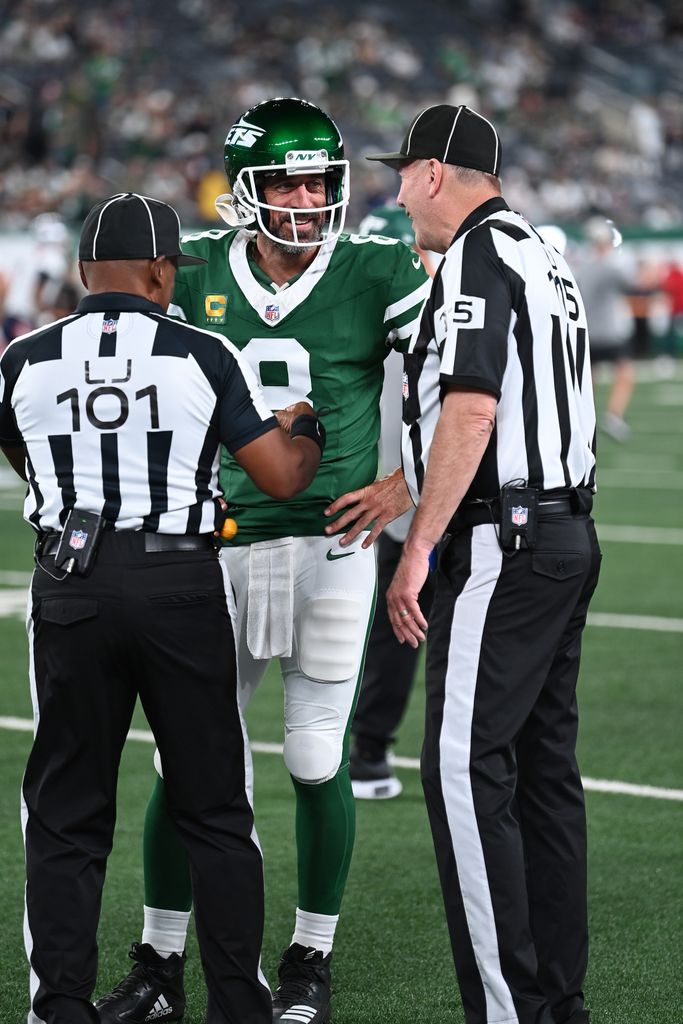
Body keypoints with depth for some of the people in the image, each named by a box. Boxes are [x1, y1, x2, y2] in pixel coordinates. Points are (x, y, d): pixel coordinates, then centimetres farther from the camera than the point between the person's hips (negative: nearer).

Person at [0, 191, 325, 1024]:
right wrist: (310, 431, 21)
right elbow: (282, 479, -1)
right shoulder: (203, 357, -4)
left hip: (71, 583, 1)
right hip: (181, 582, -1)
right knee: (214, 813, 10)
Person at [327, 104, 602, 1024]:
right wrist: (400, 490, 33)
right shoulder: (544, 258, 18)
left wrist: (419, 546, -19)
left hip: (502, 549, -10)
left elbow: (472, 412, -21)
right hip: (567, 537, 10)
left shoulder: (477, 259, -12)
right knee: (543, 768, 12)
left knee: (466, 772, -9)